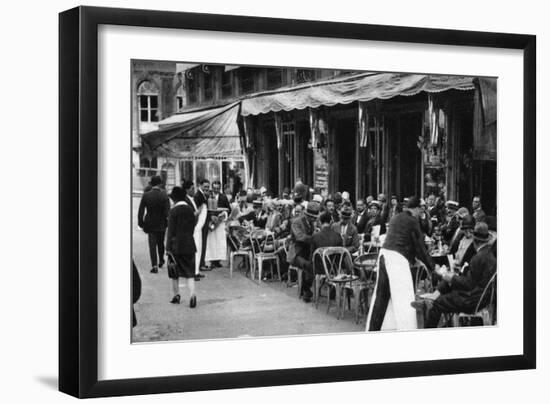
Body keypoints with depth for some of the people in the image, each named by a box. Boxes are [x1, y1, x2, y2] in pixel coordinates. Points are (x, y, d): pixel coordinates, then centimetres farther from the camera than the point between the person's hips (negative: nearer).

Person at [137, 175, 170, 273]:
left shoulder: (146, 195, -9)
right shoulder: (164, 196, -12)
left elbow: (141, 211, -5)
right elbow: (167, 211, -14)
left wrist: (141, 223, 4)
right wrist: (168, 222, -3)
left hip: (150, 224, 0)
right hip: (161, 224, 0)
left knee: (152, 245, 2)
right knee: (161, 243, 21)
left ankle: (154, 266, -7)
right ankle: (161, 261, 35)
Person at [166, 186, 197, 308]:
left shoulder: (174, 211, -10)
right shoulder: (190, 210, 5)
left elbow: (171, 231, -10)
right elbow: (192, 228, 10)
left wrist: (169, 247, -7)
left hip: (176, 245, -4)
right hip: (189, 245, 4)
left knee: (174, 273, 12)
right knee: (189, 272, 2)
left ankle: (176, 295, 19)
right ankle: (192, 294, -15)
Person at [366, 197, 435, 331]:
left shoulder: (395, 218, 17)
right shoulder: (412, 221, -4)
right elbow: (419, 246, -1)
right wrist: (431, 267, 7)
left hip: (384, 253, 8)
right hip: (397, 257, -8)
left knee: (381, 294, 15)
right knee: (404, 296, -6)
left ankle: (373, 328, 21)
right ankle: (406, 329, -10)